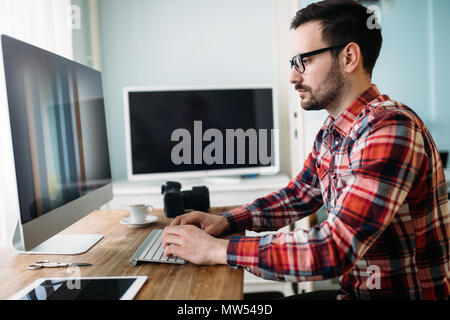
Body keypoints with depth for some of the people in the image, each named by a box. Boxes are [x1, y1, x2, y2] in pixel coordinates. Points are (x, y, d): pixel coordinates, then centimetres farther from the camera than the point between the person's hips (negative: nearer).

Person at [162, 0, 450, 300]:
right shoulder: (331, 133, 3)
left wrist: (216, 249, -25)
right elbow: (298, 194, 12)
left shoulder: (392, 130, -26)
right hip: (354, 289, 7)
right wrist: (225, 221, -2)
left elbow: (334, 250, -31)